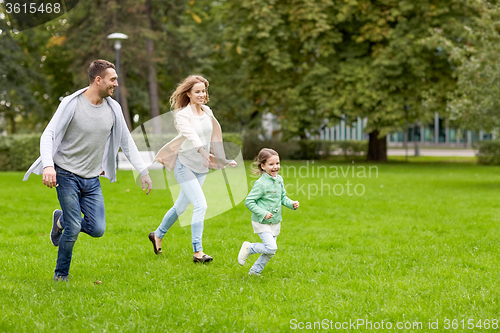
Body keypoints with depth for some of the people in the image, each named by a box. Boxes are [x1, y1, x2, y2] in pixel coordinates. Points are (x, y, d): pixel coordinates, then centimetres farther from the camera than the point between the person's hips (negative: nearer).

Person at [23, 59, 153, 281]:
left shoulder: (113, 109, 4)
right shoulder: (71, 104, -11)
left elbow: (126, 142, 14)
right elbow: (48, 135, -13)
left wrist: (143, 172, 11)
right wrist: (48, 165, -29)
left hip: (92, 179, 5)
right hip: (66, 175, -5)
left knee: (97, 230, -5)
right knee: (73, 229, -9)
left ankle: (62, 221, 26)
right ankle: (61, 275, 13)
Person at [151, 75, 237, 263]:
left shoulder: (208, 113, 7)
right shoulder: (182, 115, -14)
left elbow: (214, 137, 19)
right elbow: (190, 134, -34)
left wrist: (223, 160, 23)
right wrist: (202, 151, -51)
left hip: (202, 167, 7)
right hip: (184, 165, -7)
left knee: (181, 206, 16)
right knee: (200, 205, -18)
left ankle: (158, 235, 38)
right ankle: (197, 252, -13)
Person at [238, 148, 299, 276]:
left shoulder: (279, 179, 4)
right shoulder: (261, 184, -19)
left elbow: (283, 197, 17)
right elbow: (248, 201, -18)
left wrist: (292, 204, -2)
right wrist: (263, 213, -23)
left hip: (275, 222, 7)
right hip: (262, 222, -7)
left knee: (270, 252, 10)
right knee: (271, 248, -18)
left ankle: (255, 271, 26)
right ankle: (249, 248, 5)